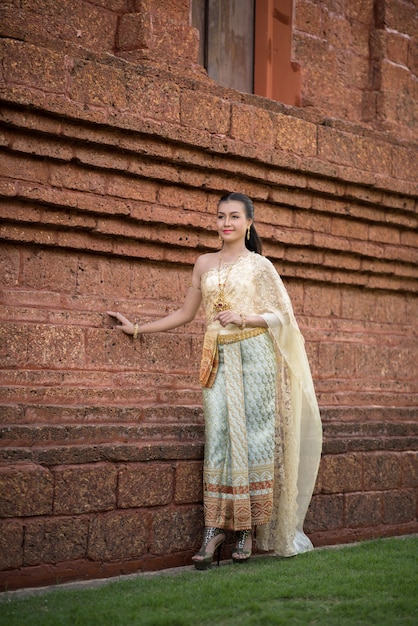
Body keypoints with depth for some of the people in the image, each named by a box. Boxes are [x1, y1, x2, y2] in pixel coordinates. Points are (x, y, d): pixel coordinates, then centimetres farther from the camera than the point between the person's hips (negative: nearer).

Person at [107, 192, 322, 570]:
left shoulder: (259, 265, 5)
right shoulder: (205, 264, 15)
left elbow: (282, 315, 3)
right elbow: (185, 314, 20)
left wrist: (244, 318, -12)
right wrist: (137, 329, 17)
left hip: (255, 355, -3)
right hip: (219, 358, 3)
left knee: (253, 435, -5)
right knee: (219, 437, -4)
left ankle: (249, 528, 2)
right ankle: (215, 530, -4)